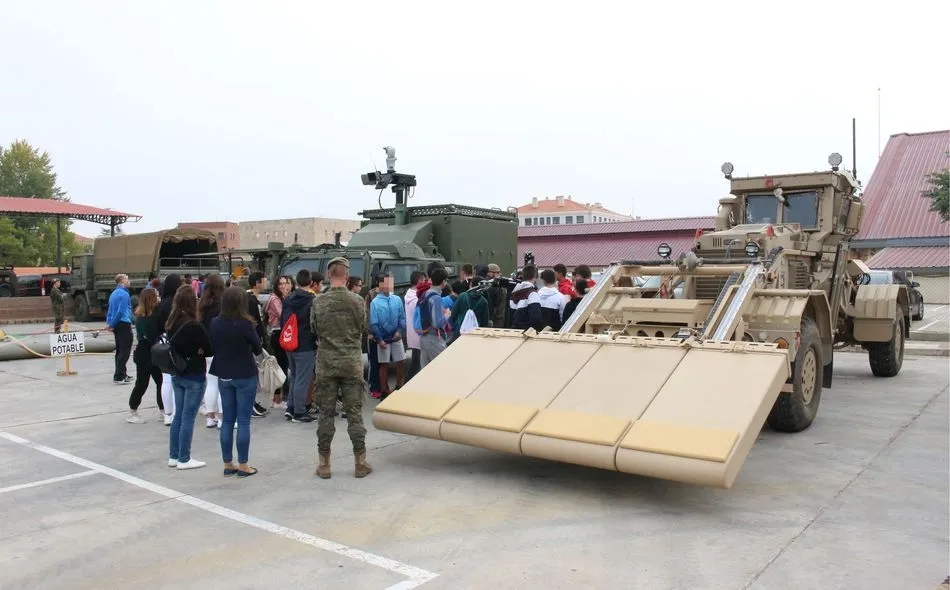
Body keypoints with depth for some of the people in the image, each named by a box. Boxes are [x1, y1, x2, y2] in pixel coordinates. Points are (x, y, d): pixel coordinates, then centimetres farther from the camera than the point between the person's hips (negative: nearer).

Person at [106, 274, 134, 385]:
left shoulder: (114, 293, 15)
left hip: (117, 326, 9)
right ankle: (119, 377, -9)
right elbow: (121, 311, -18)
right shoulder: (124, 294, -13)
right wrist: (112, 324, -9)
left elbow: (110, 310, 16)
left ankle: (121, 374, 23)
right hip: (124, 324, -9)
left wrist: (109, 323, 10)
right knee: (125, 351, -7)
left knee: (120, 351, 15)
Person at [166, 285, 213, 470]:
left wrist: (187, 352, 2)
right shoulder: (195, 326, -19)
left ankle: (174, 456, 22)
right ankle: (184, 459, 8)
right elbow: (211, 350, -12)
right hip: (194, 377, -7)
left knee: (178, 416, 15)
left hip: (177, 375, 7)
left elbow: (173, 347, 13)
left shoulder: (171, 324, 3)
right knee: (188, 417, 0)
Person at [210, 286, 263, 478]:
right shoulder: (245, 324, -16)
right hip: (245, 376, -5)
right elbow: (258, 349, -5)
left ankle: (228, 464, 16)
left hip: (223, 376, 5)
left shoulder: (215, 323, -2)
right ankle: (242, 465, 6)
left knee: (227, 421, 11)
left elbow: (212, 347, 9)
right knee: (243, 421, 1)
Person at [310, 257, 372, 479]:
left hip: (326, 363, 1)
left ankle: (324, 464, 14)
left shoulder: (319, 302, -6)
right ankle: (360, 463, 11)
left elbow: (314, 328, 3)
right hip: (352, 363, 0)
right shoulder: (356, 301, -7)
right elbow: (363, 329, 2)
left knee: (326, 413, 7)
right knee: (354, 413, 6)